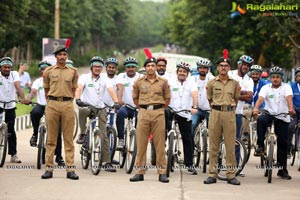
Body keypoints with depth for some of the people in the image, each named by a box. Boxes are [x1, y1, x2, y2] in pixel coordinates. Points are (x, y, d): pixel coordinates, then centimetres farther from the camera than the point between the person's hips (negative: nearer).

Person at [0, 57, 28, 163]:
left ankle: (13, 154, 8)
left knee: (11, 130, 2)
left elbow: (18, 86, -17)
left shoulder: (14, 74, -3)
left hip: (10, 106, 2)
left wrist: (22, 99, -32)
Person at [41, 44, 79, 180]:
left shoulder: (73, 71, 8)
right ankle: (49, 168, 5)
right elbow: (46, 89, 14)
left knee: (68, 138, 0)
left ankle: (70, 169, 1)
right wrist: (50, 102, 9)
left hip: (68, 105, 0)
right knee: (51, 139, 2)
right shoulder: (48, 71, 7)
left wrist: (69, 101, 9)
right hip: (52, 104, 0)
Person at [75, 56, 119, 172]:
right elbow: (79, 88, -19)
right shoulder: (84, 77, -2)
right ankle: (82, 134, -18)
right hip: (87, 106, -2)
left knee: (103, 135, -5)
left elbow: (111, 91, -12)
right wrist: (77, 99, -40)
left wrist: (116, 102, -30)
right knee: (82, 110, -39)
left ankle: (107, 162, -3)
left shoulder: (104, 79, 3)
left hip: (100, 108, 2)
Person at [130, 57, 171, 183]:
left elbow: (167, 99, 14)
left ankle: (162, 173, 4)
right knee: (141, 143, 1)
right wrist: (142, 109, 13)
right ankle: (140, 172, 6)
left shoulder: (163, 82, 6)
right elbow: (135, 98, 18)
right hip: (143, 113, 1)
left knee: (160, 144, 0)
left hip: (158, 113, -1)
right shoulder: (139, 82, 8)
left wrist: (160, 109, 9)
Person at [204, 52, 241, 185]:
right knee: (213, 145, 1)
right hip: (215, 113, 0)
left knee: (230, 145, 0)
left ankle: (231, 175, 4)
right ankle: (212, 174, 5)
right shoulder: (212, 83, 6)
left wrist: (230, 108, 11)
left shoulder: (234, 83, 8)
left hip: (230, 114, 0)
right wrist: (215, 107, 10)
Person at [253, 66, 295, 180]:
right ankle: (260, 146, -23)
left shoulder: (286, 87, -2)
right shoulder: (266, 88, 0)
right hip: (269, 114, 0)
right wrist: (256, 108, -38)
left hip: (283, 118, 0)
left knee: (283, 143, 2)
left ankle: (282, 169, 12)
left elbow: (289, 98, -20)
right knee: (261, 120, -35)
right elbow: (260, 98, -17)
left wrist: (291, 109, -41)